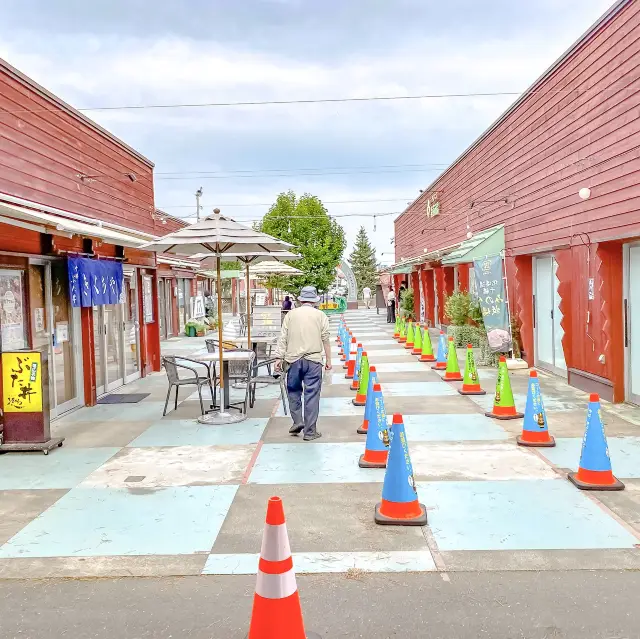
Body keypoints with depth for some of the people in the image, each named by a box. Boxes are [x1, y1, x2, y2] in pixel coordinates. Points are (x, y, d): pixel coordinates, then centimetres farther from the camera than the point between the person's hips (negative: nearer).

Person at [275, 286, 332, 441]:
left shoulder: (291, 314, 7)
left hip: (293, 359, 1)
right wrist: (328, 359, 8)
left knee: (293, 390, 19)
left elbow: (283, 338, 2)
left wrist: (279, 357, 4)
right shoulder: (320, 315, 5)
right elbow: (325, 339, 2)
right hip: (313, 360, -1)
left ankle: (297, 421, 10)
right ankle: (309, 431, 4)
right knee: (312, 394, 1)